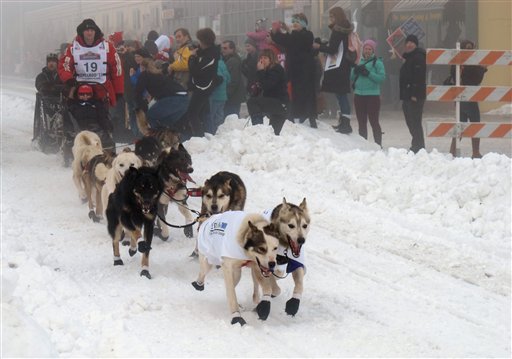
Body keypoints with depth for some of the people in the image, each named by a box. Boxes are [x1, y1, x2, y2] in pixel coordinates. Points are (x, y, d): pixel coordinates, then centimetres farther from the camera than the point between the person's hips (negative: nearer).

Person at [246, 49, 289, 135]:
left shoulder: (277, 69, -13)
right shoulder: (267, 70, 15)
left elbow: (266, 86, -23)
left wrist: (260, 71, -16)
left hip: (279, 103, -10)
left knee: (252, 102, -24)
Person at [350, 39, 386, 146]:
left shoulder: (377, 62, -2)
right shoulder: (359, 62, 15)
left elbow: (382, 77, -12)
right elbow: (352, 78, 15)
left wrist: (368, 73, -20)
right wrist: (355, 71, -5)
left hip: (373, 96, -6)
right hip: (359, 95, 6)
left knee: (373, 121, -8)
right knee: (361, 122, 10)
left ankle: (378, 145, -5)